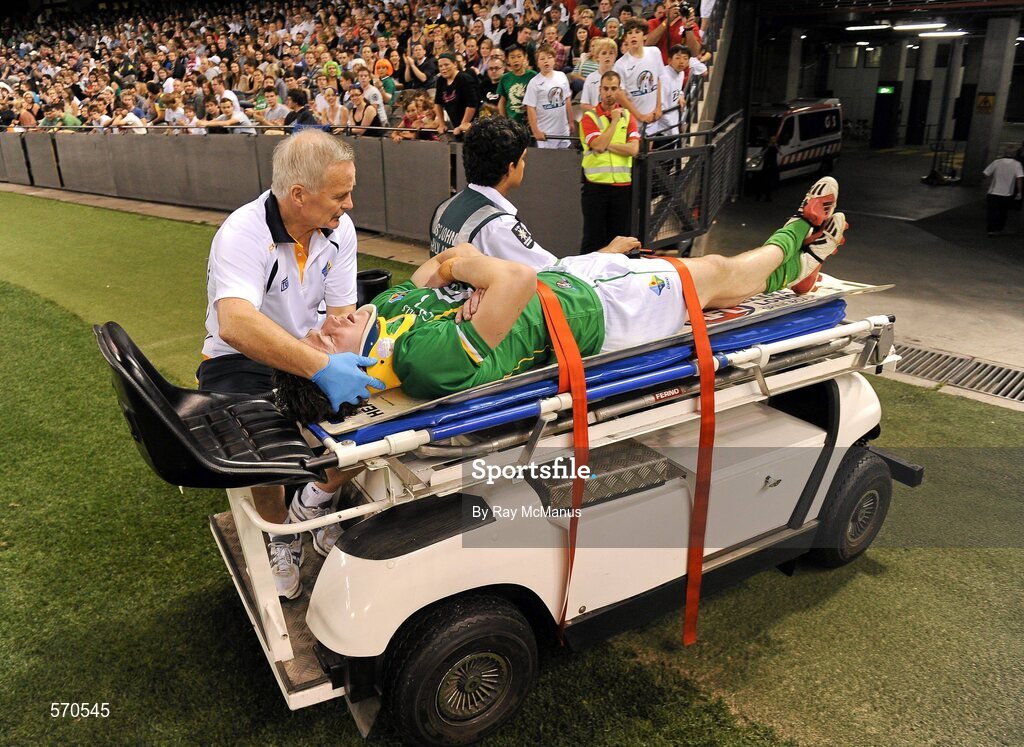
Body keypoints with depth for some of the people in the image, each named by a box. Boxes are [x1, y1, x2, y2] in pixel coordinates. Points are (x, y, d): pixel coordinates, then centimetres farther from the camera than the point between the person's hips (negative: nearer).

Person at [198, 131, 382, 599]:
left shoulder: (339, 228, -7)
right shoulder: (244, 233, -26)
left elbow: (342, 316, -8)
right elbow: (235, 324, -43)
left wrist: (342, 358, -30)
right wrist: (321, 367, -53)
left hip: (308, 348, 5)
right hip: (240, 361, -5)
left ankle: (314, 507, 3)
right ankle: (282, 537, -1)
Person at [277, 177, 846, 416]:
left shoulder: (385, 310, -15)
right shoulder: (431, 359, -41)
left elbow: (431, 272, 2)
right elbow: (519, 279, -48)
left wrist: (452, 262, -19)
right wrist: (464, 263, -29)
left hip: (564, 275, 7)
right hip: (595, 312, -7)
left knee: (709, 266, 23)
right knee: (720, 273, 15)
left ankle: (799, 268, 51)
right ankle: (797, 237, 47)